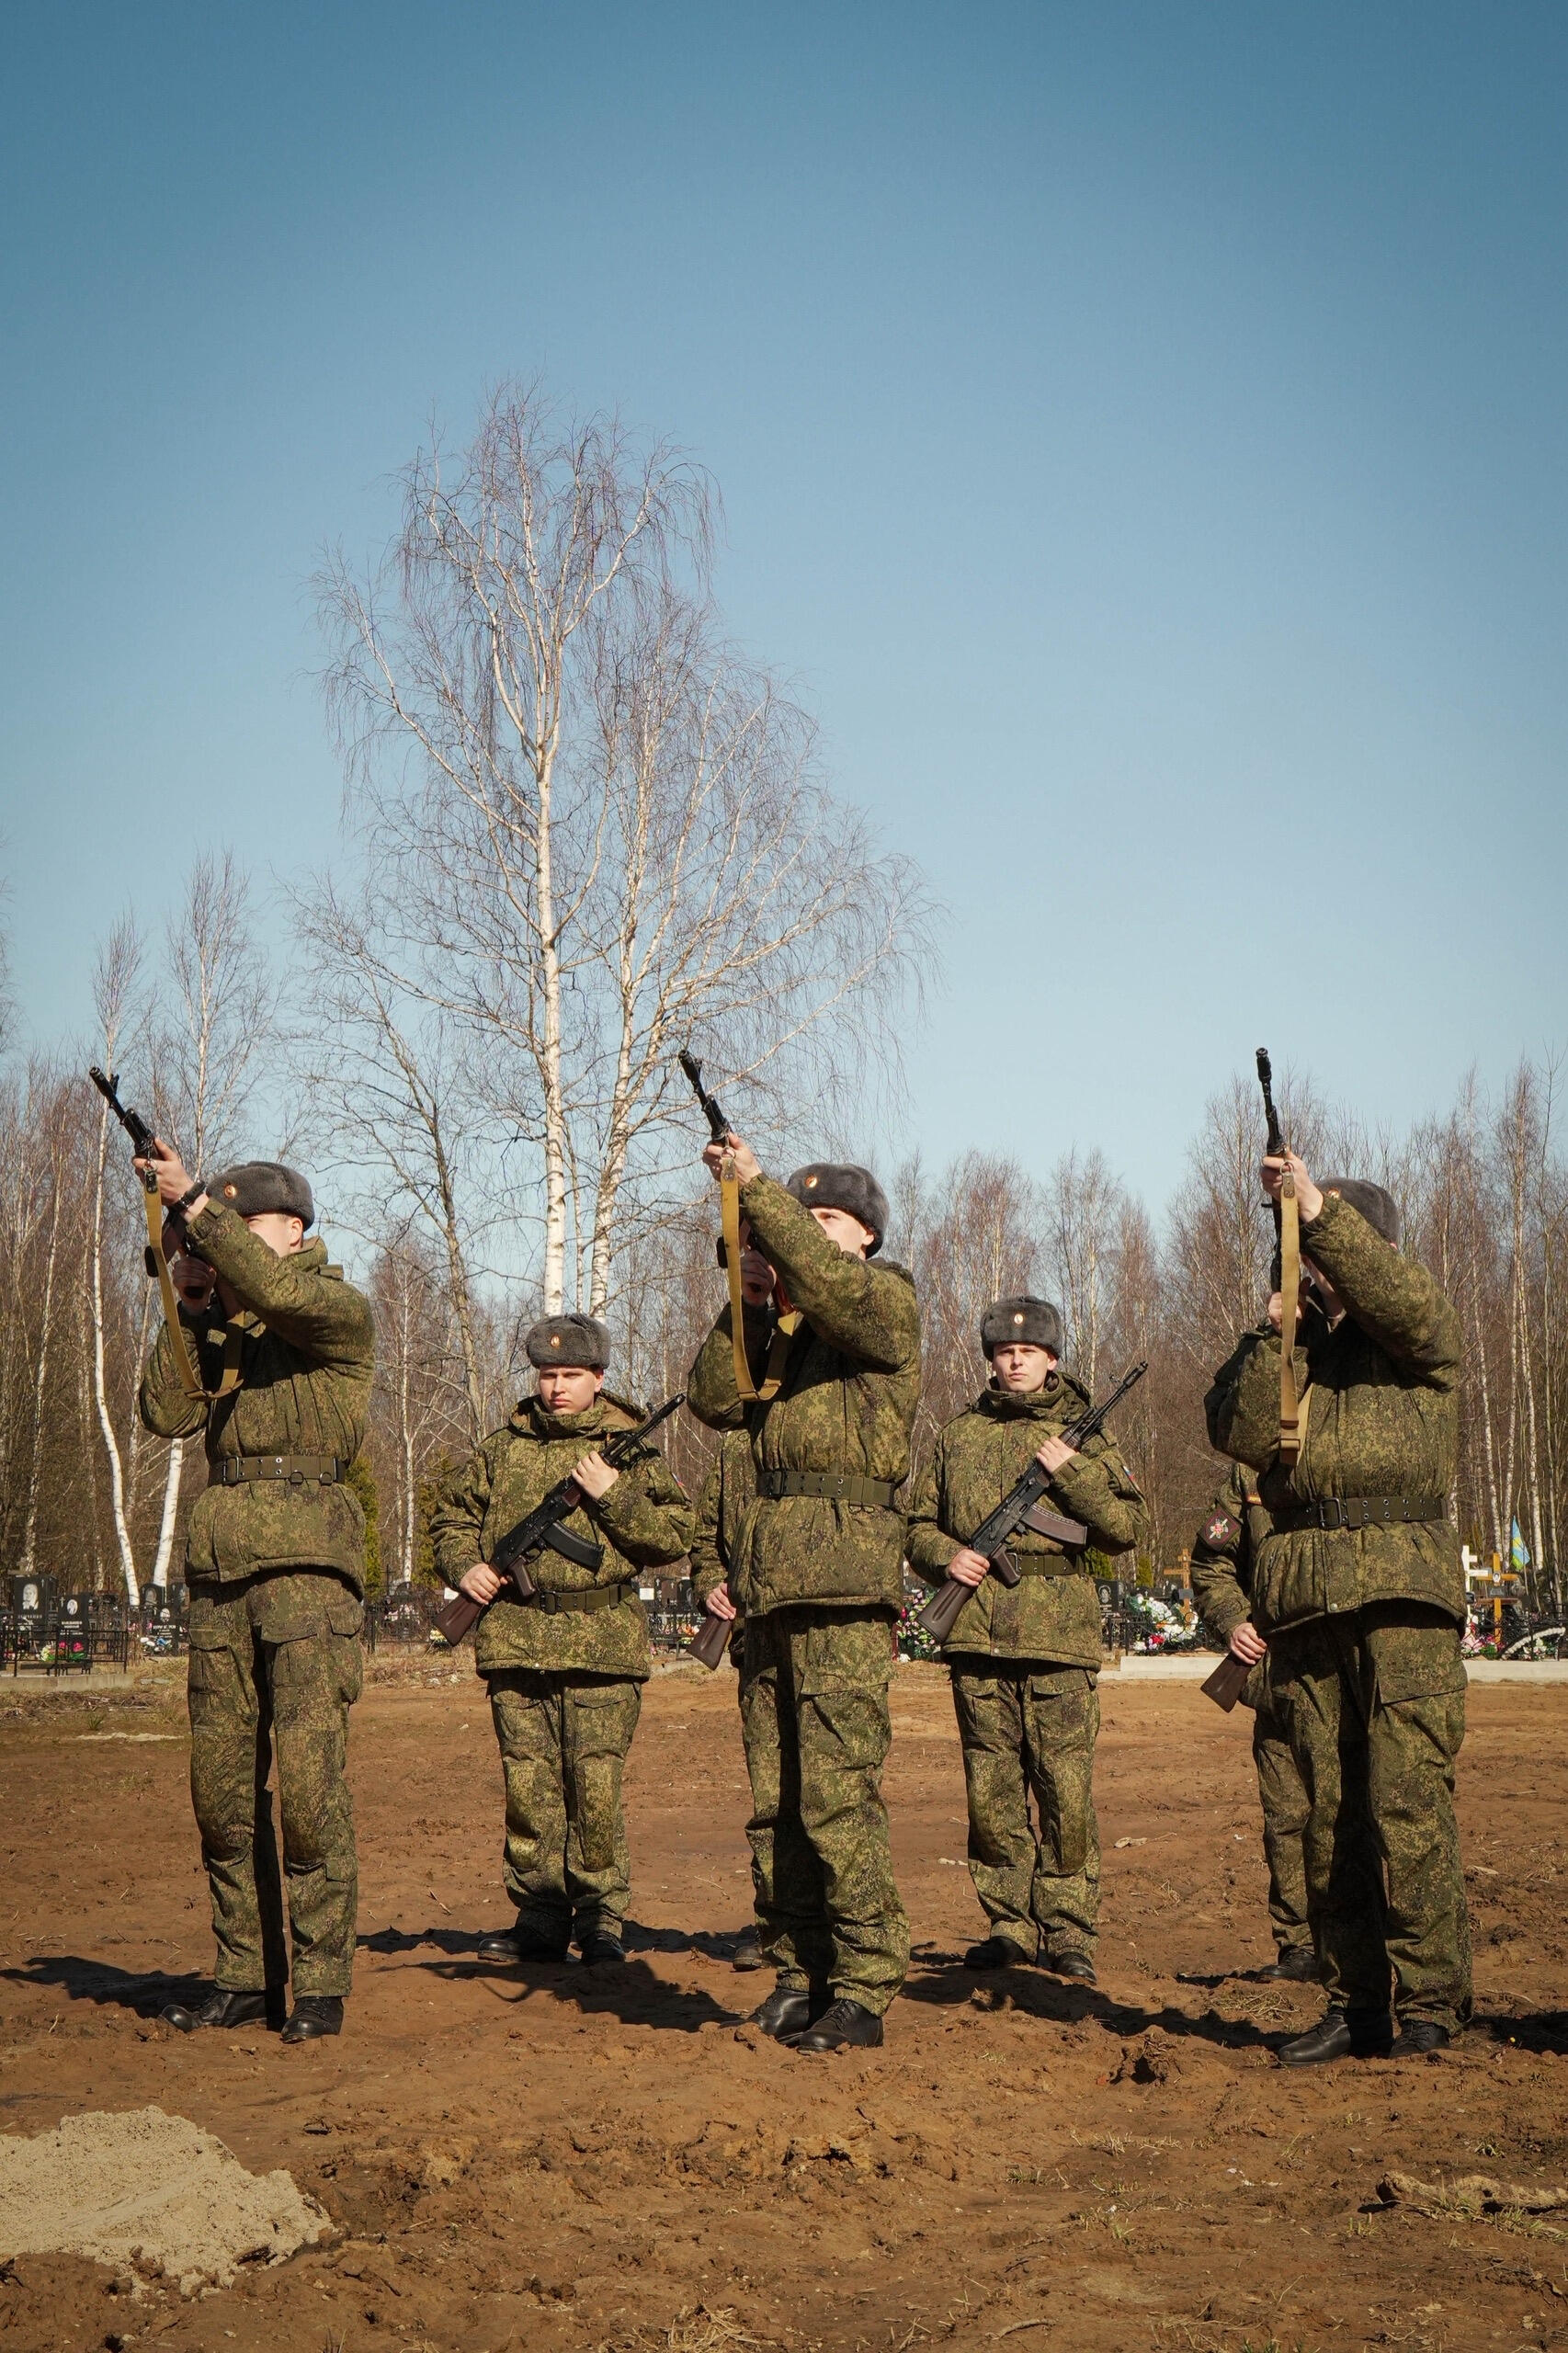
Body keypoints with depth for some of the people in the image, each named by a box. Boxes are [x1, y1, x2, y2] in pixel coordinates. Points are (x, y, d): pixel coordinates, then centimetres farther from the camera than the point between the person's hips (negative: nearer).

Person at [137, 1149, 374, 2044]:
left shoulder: (341, 1310, 0)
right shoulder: (221, 1326, 20)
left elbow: (274, 1291, -22)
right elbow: (168, 1412, 8)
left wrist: (195, 1204, -14)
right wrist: (185, 1306, 3)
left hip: (306, 1561, -7)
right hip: (221, 1566, 7)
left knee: (309, 1775, -11)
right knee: (223, 1781, 6)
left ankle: (322, 1980, -5)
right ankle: (248, 1977, 14)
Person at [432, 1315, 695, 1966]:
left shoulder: (631, 1449, 5)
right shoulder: (505, 1448, 12)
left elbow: (675, 1535, -1)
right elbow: (451, 1514, 22)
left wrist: (614, 1495, -13)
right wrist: (464, 1565, 3)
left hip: (602, 1644, -3)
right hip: (515, 1638, 3)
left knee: (595, 1788, -3)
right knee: (528, 1786, 6)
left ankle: (601, 1919, 9)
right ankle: (539, 1918, 15)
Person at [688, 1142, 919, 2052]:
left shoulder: (887, 1301, 1)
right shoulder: (781, 1324, 22)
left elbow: (827, 1282, -21)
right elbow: (716, 1400, 11)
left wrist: (758, 1187, -18)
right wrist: (750, 1301, 1)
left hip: (845, 1574, -8)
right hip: (772, 1573, 8)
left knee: (840, 1789, -10)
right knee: (779, 1797, 9)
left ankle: (864, 1988, -6)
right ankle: (799, 1972, 17)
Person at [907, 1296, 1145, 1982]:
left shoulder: (1082, 1435, 8)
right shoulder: (960, 1436, 15)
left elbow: (1127, 1527, 2)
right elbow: (920, 1525, 20)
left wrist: (1073, 1474, -11)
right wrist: (944, 1555, -1)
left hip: (1058, 1637, -2)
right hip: (977, 1635, 3)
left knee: (1066, 1790, -4)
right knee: (990, 1790, 5)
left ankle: (1067, 1929, 5)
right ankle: (1009, 1925, 14)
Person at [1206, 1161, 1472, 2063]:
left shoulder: (1422, 1325, 8)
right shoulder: (1290, 1339, 21)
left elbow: (1401, 1300, -17)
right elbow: (1238, 1430, 4)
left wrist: (1317, 1204, -21)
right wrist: (1277, 1330, -6)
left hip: (1402, 1588, -5)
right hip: (1304, 1597, 5)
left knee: (1409, 1800, -11)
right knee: (1329, 1810, 5)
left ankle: (1430, 1999, -4)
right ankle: (1356, 2002, 10)